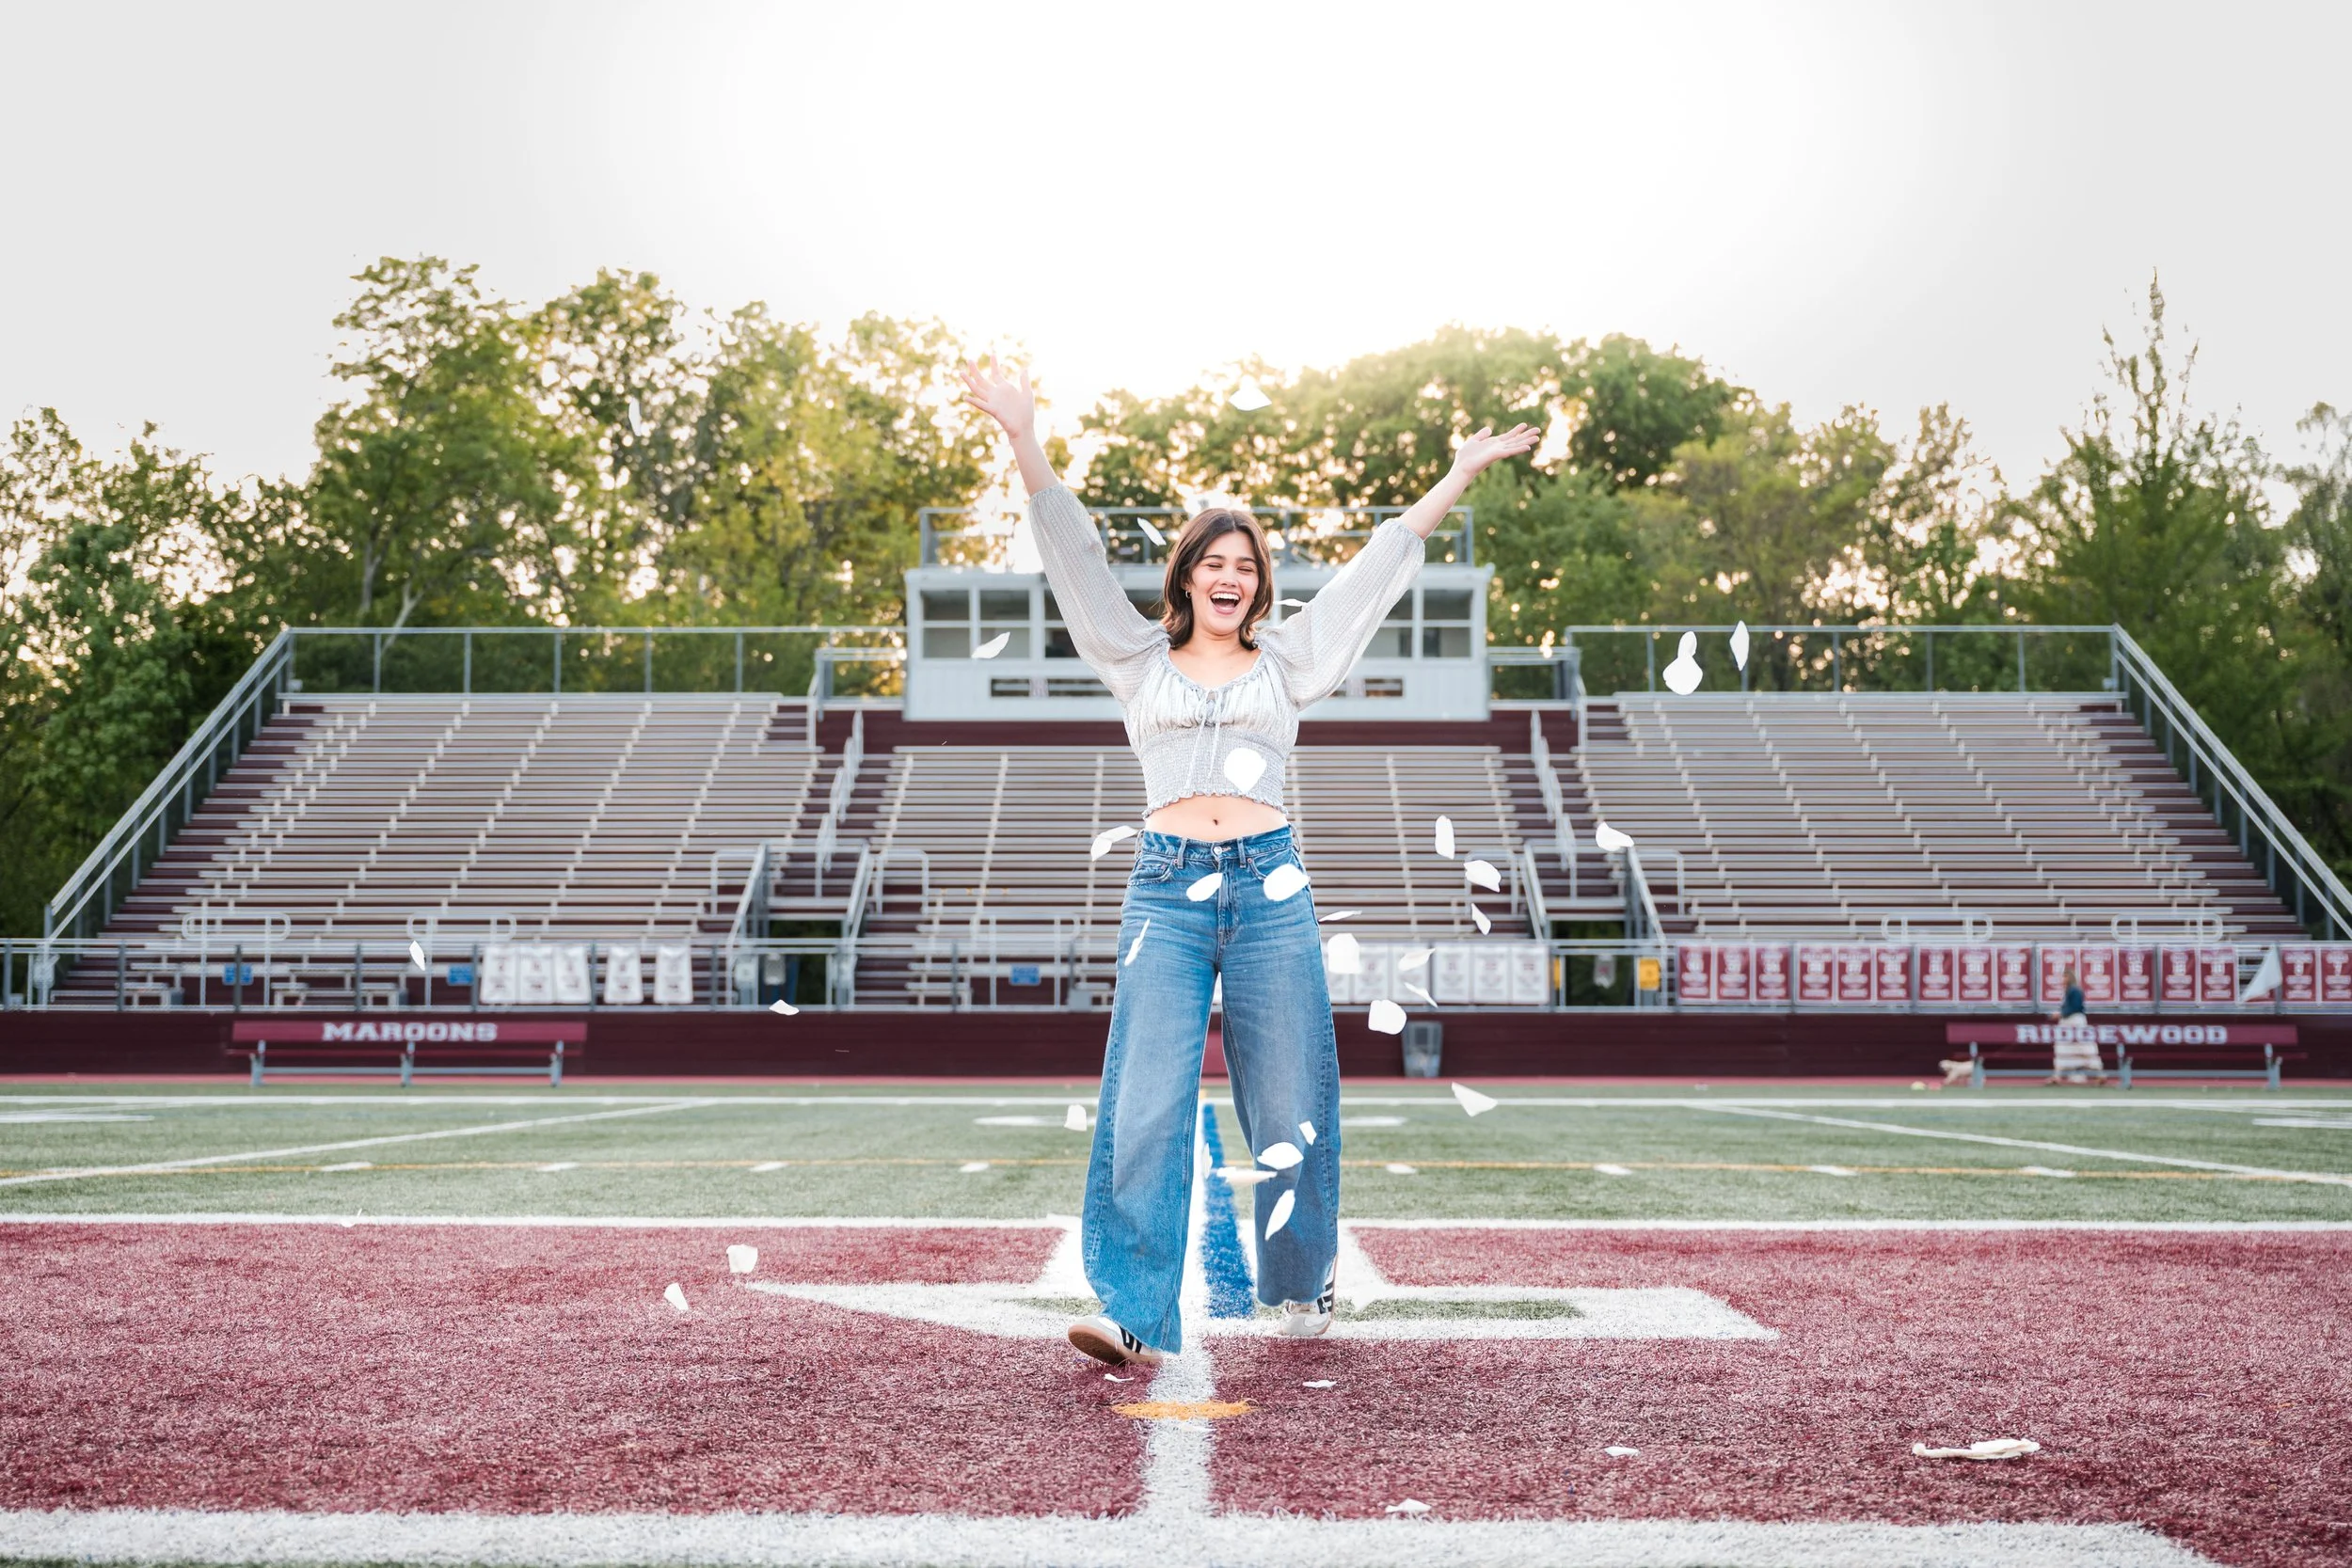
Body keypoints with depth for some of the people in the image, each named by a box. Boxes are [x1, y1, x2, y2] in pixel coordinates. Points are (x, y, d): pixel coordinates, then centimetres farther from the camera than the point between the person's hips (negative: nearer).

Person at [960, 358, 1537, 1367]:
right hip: (1166, 891, -1)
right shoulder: (1140, 659, 13)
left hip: (1270, 887, 1)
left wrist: (1462, 472, 17)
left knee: (1288, 1102, 5)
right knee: (1147, 1104, -11)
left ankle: (1302, 1286, 24)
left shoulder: (1288, 660, 15)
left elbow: (1381, 564, 16)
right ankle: (1136, 1315, -15)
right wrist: (1025, 441, -2)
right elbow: (1074, 556, 6)